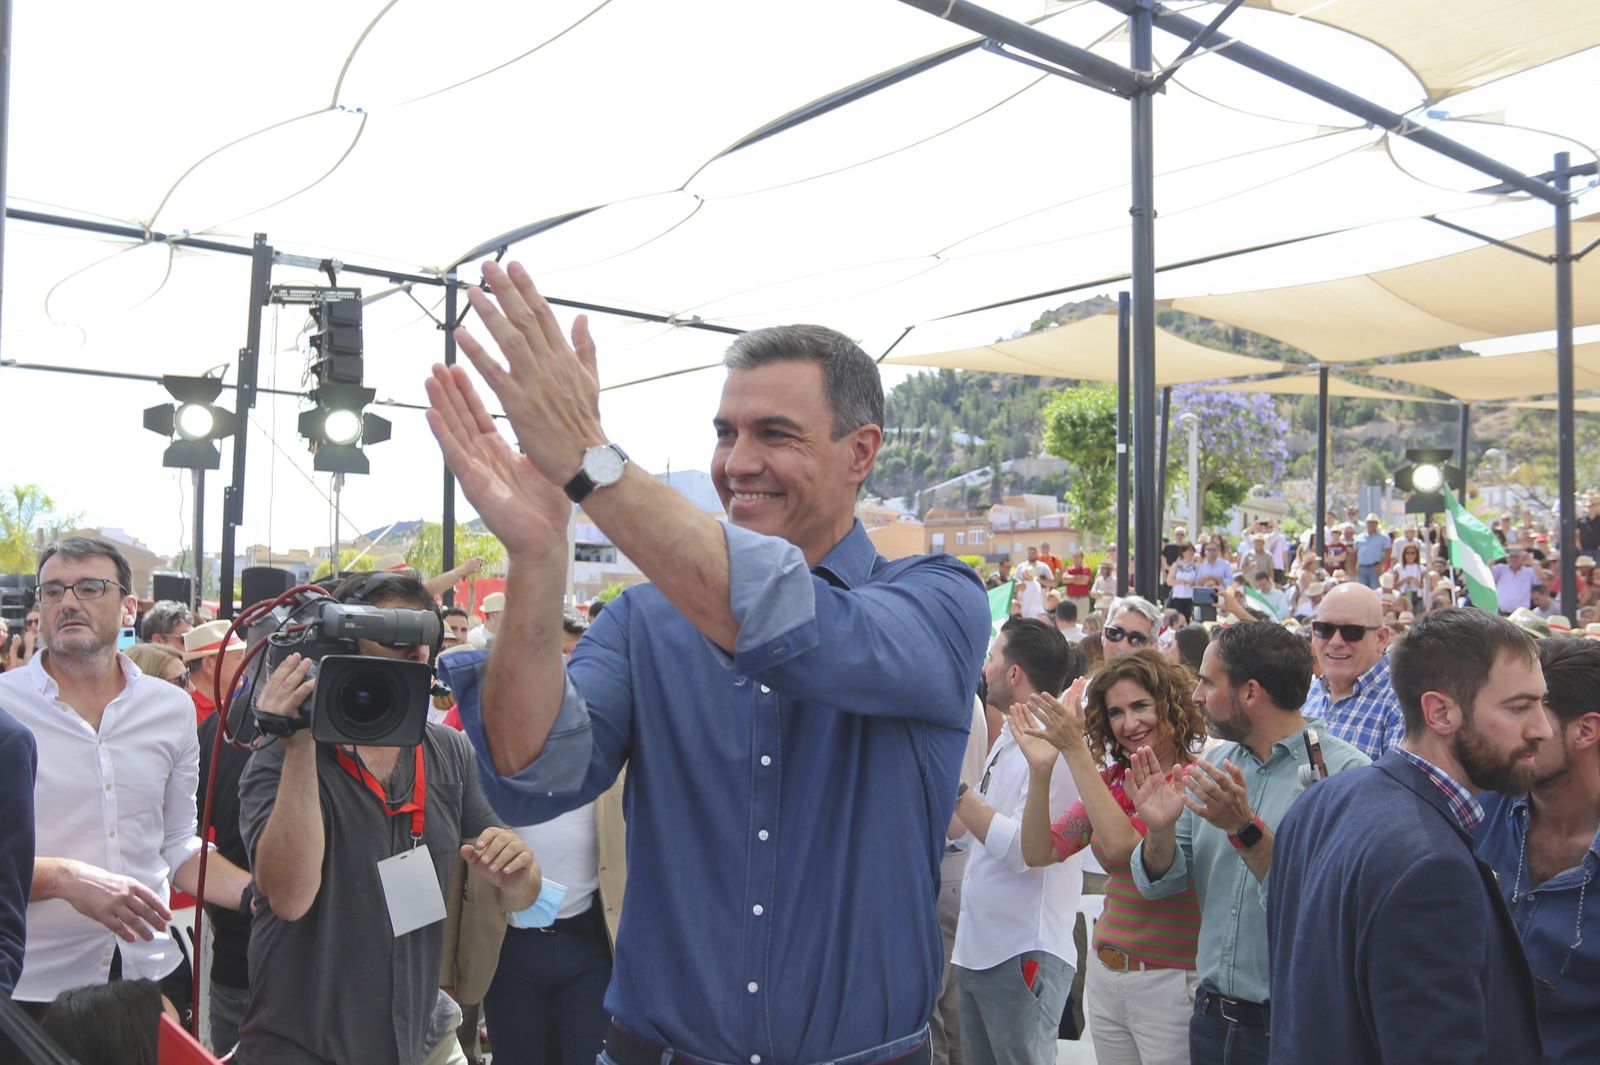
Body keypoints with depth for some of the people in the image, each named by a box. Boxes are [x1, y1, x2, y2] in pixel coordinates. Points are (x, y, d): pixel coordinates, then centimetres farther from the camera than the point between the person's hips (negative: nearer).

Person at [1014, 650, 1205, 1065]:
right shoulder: (1109, 781, 5)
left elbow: (1122, 846, -29)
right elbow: (1039, 852, -3)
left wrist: (1076, 750, -28)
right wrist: (1040, 770, -16)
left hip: (1171, 982, -6)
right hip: (1105, 974, 6)